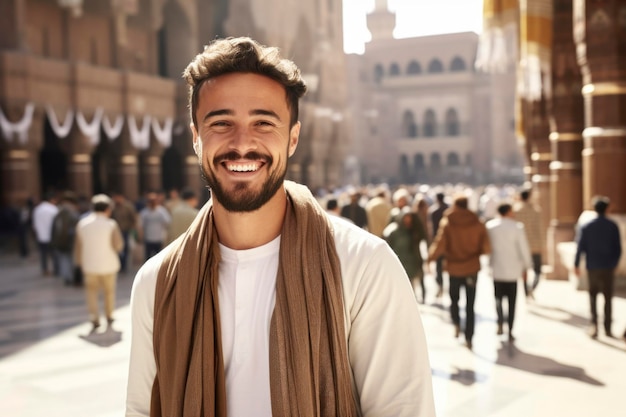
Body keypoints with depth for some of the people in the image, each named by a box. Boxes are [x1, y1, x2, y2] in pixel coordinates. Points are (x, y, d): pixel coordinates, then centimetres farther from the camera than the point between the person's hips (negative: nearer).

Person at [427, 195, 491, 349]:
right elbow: (486, 248, -6)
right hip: (472, 268, 1)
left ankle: (457, 324, 4)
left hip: (454, 268, -1)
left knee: (454, 299, 22)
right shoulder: (478, 224, -4)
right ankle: (468, 338, 5)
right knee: (470, 305, 7)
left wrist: (430, 257, 4)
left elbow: (439, 246, -14)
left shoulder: (447, 223, -10)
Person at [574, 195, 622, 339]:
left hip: (592, 267, 0)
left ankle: (594, 324, -2)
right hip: (608, 267, 0)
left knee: (593, 296, 10)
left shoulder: (586, 226, -4)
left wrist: (576, 265, 3)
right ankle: (607, 328, 11)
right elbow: (618, 248, 0)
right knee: (608, 297, 9)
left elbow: (580, 247, -5)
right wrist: (614, 264, 12)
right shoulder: (613, 226, -3)